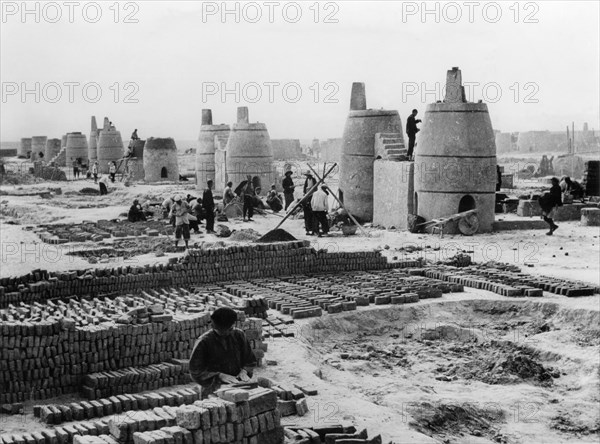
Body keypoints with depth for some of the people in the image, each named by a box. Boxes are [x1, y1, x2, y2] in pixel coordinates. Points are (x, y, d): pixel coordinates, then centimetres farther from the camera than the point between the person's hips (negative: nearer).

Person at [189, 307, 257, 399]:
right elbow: (196, 371, -5)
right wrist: (219, 376, -14)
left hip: (237, 383, 4)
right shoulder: (203, 342, -6)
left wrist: (244, 371, -1)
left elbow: (250, 360, 20)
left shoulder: (239, 335, 8)